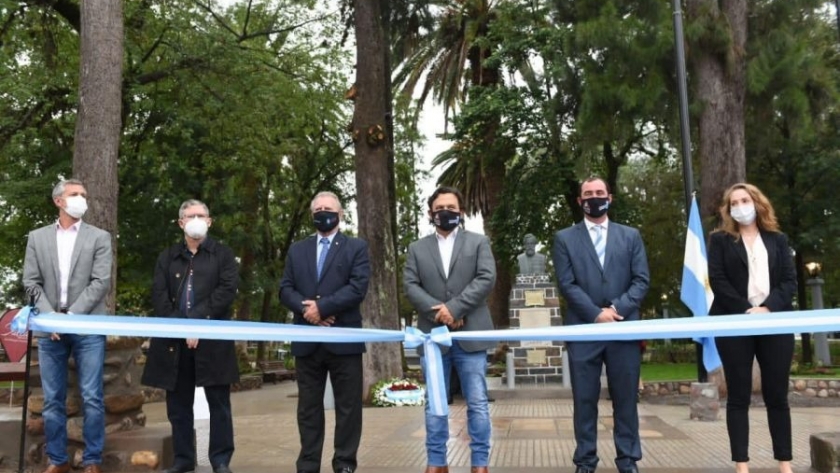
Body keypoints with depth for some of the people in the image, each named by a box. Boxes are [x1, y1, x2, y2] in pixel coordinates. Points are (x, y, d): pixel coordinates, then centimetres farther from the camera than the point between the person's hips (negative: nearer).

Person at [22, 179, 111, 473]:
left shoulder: (99, 237, 5)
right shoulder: (37, 238, 11)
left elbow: (101, 282, -4)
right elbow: (31, 283, 6)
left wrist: (72, 315, -12)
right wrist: (50, 316, -8)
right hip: (49, 329, 2)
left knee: (91, 398, -2)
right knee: (52, 400, 7)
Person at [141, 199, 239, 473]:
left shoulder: (223, 255, 8)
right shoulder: (167, 257, 15)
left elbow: (227, 291, -6)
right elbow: (158, 295, 4)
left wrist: (197, 319, -15)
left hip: (212, 339, -3)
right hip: (175, 340, 3)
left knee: (219, 403, 0)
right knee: (178, 404, 8)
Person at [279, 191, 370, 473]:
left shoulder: (357, 248, 4)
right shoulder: (297, 250, 16)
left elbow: (358, 288, -9)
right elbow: (285, 289, 6)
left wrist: (321, 306, -15)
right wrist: (305, 309, -13)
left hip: (344, 339, -3)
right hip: (307, 341, 3)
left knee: (348, 406, 2)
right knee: (308, 407, 9)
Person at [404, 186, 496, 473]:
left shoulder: (478, 242, 8)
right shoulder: (417, 248, 13)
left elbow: (486, 279, -6)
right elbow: (410, 286, 2)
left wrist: (453, 307, -15)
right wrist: (438, 312, -13)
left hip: (470, 335, -2)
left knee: (477, 403, 1)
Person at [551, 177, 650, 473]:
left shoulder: (630, 236, 12)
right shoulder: (565, 238, 6)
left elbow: (641, 280, 4)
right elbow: (567, 284, -2)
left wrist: (618, 309, -11)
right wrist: (597, 313, -12)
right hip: (583, 329, -1)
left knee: (626, 398, 6)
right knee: (585, 399, 3)